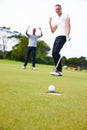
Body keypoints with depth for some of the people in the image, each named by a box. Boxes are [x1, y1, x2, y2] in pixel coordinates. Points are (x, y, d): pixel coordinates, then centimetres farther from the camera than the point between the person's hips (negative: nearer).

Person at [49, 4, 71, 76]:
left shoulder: (65, 15, 5)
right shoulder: (58, 20, 28)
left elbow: (68, 25, -9)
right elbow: (53, 31, 26)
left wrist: (68, 35, -24)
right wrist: (50, 22, 15)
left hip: (62, 36, -9)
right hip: (57, 37, 9)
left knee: (56, 52, -23)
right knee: (54, 53, 1)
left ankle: (59, 71, -26)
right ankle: (58, 70, 6)